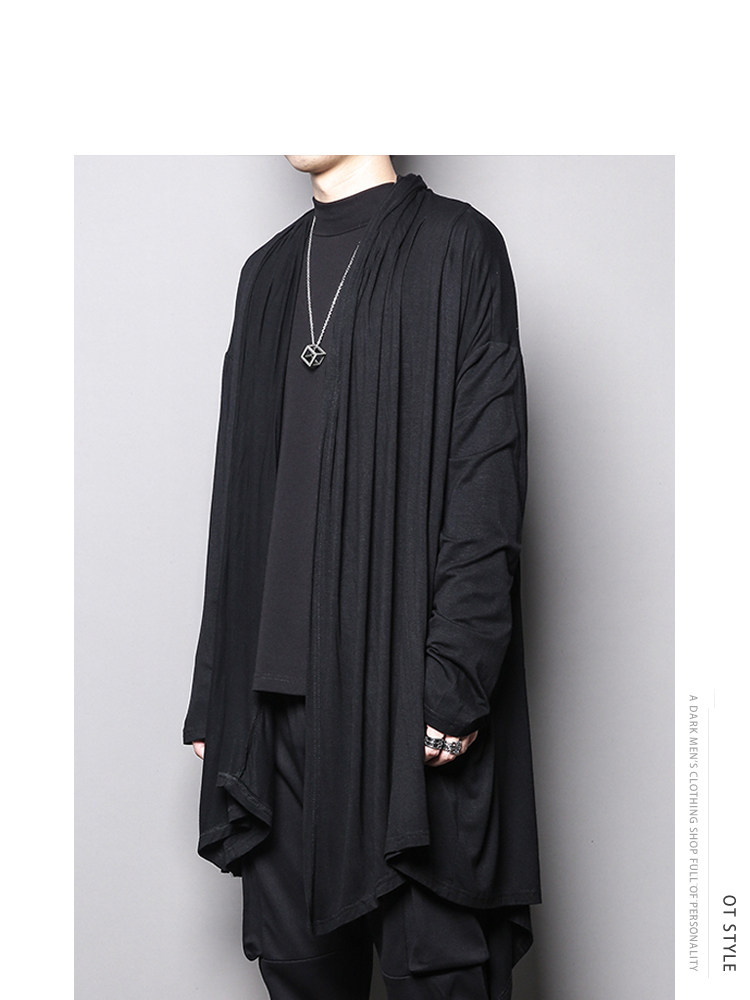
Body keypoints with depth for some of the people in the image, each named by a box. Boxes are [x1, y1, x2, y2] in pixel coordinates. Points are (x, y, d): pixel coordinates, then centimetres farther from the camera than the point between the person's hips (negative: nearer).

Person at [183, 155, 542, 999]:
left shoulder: (454, 245, 0)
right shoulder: (269, 273, 18)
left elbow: (490, 470, -9)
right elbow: (240, 495, 16)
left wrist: (457, 675, -17)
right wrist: (213, 693, 12)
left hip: (408, 672, -5)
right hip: (281, 681, 6)